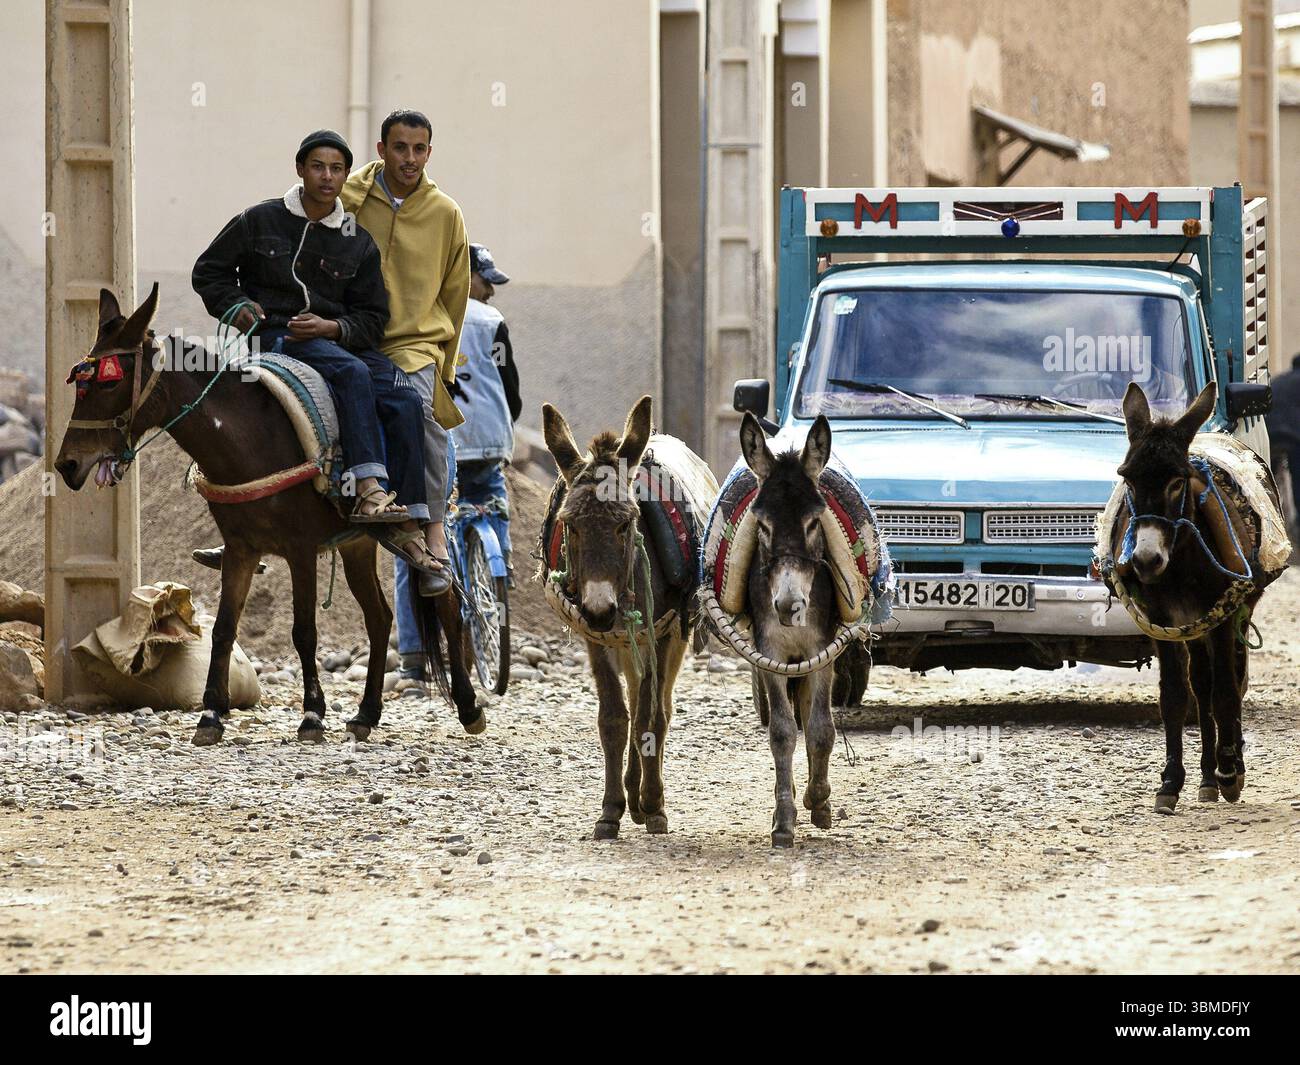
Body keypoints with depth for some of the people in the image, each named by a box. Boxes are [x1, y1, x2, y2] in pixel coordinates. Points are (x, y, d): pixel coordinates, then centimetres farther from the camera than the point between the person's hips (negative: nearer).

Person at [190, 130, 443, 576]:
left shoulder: (358, 242, 12)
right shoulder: (260, 221, 6)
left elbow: (373, 317, 11)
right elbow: (209, 272, 14)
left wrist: (332, 327, -10)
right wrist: (236, 306, -7)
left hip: (336, 338, 4)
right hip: (274, 339, -4)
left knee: (405, 402, -20)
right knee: (352, 372, -35)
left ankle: (407, 524, -21)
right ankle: (368, 489, -45)